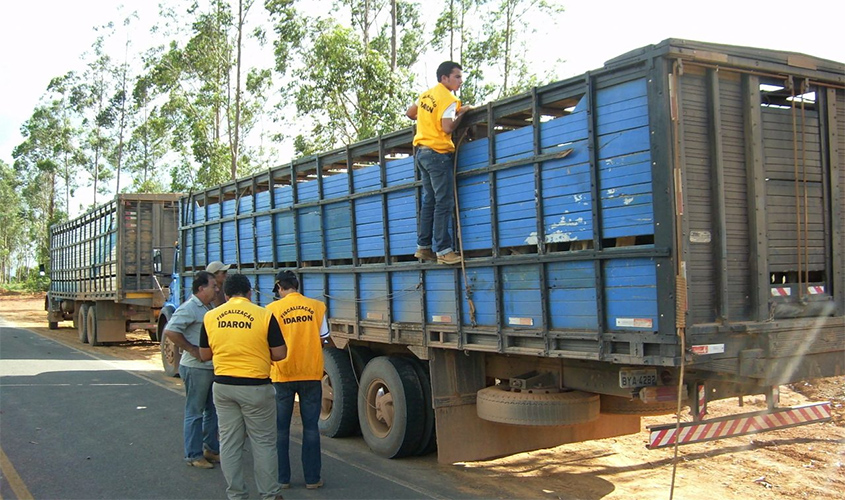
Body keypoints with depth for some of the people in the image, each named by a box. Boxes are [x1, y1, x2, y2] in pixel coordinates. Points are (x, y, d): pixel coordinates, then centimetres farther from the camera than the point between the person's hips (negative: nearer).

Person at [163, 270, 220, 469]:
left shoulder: (206, 308, 13)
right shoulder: (189, 308, -16)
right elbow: (170, 331, -26)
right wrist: (192, 350, -22)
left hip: (211, 368, 9)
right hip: (196, 369, -9)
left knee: (213, 410, 16)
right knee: (195, 412, 1)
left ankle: (211, 448, 28)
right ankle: (193, 455, 10)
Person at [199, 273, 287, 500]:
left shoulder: (210, 317, 1)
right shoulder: (264, 315, -9)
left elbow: (205, 354, 9)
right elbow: (279, 354, -7)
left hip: (223, 386, 3)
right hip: (255, 387, -3)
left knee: (229, 442, 13)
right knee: (263, 443, 9)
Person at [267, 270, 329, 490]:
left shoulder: (273, 309, -7)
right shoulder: (317, 306, -2)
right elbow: (323, 339, 2)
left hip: (283, 375, -1)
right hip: (311, 373, 1)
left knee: (281, 428, 12)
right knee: (310, 427, 10)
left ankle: (282, 478, 17)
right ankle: (312, 478, 14)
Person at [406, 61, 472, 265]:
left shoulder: (426, 95, 13)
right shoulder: (449, 100, -12)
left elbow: (409, 113, 23)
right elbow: (448, 127, -22)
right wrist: (461, 113, -8)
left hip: (422, 152, 9)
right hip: (438, 153, -9)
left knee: (430, 201, 13)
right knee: (444, 202, -7)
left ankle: (423, 247, 14)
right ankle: (443, 250, -8)